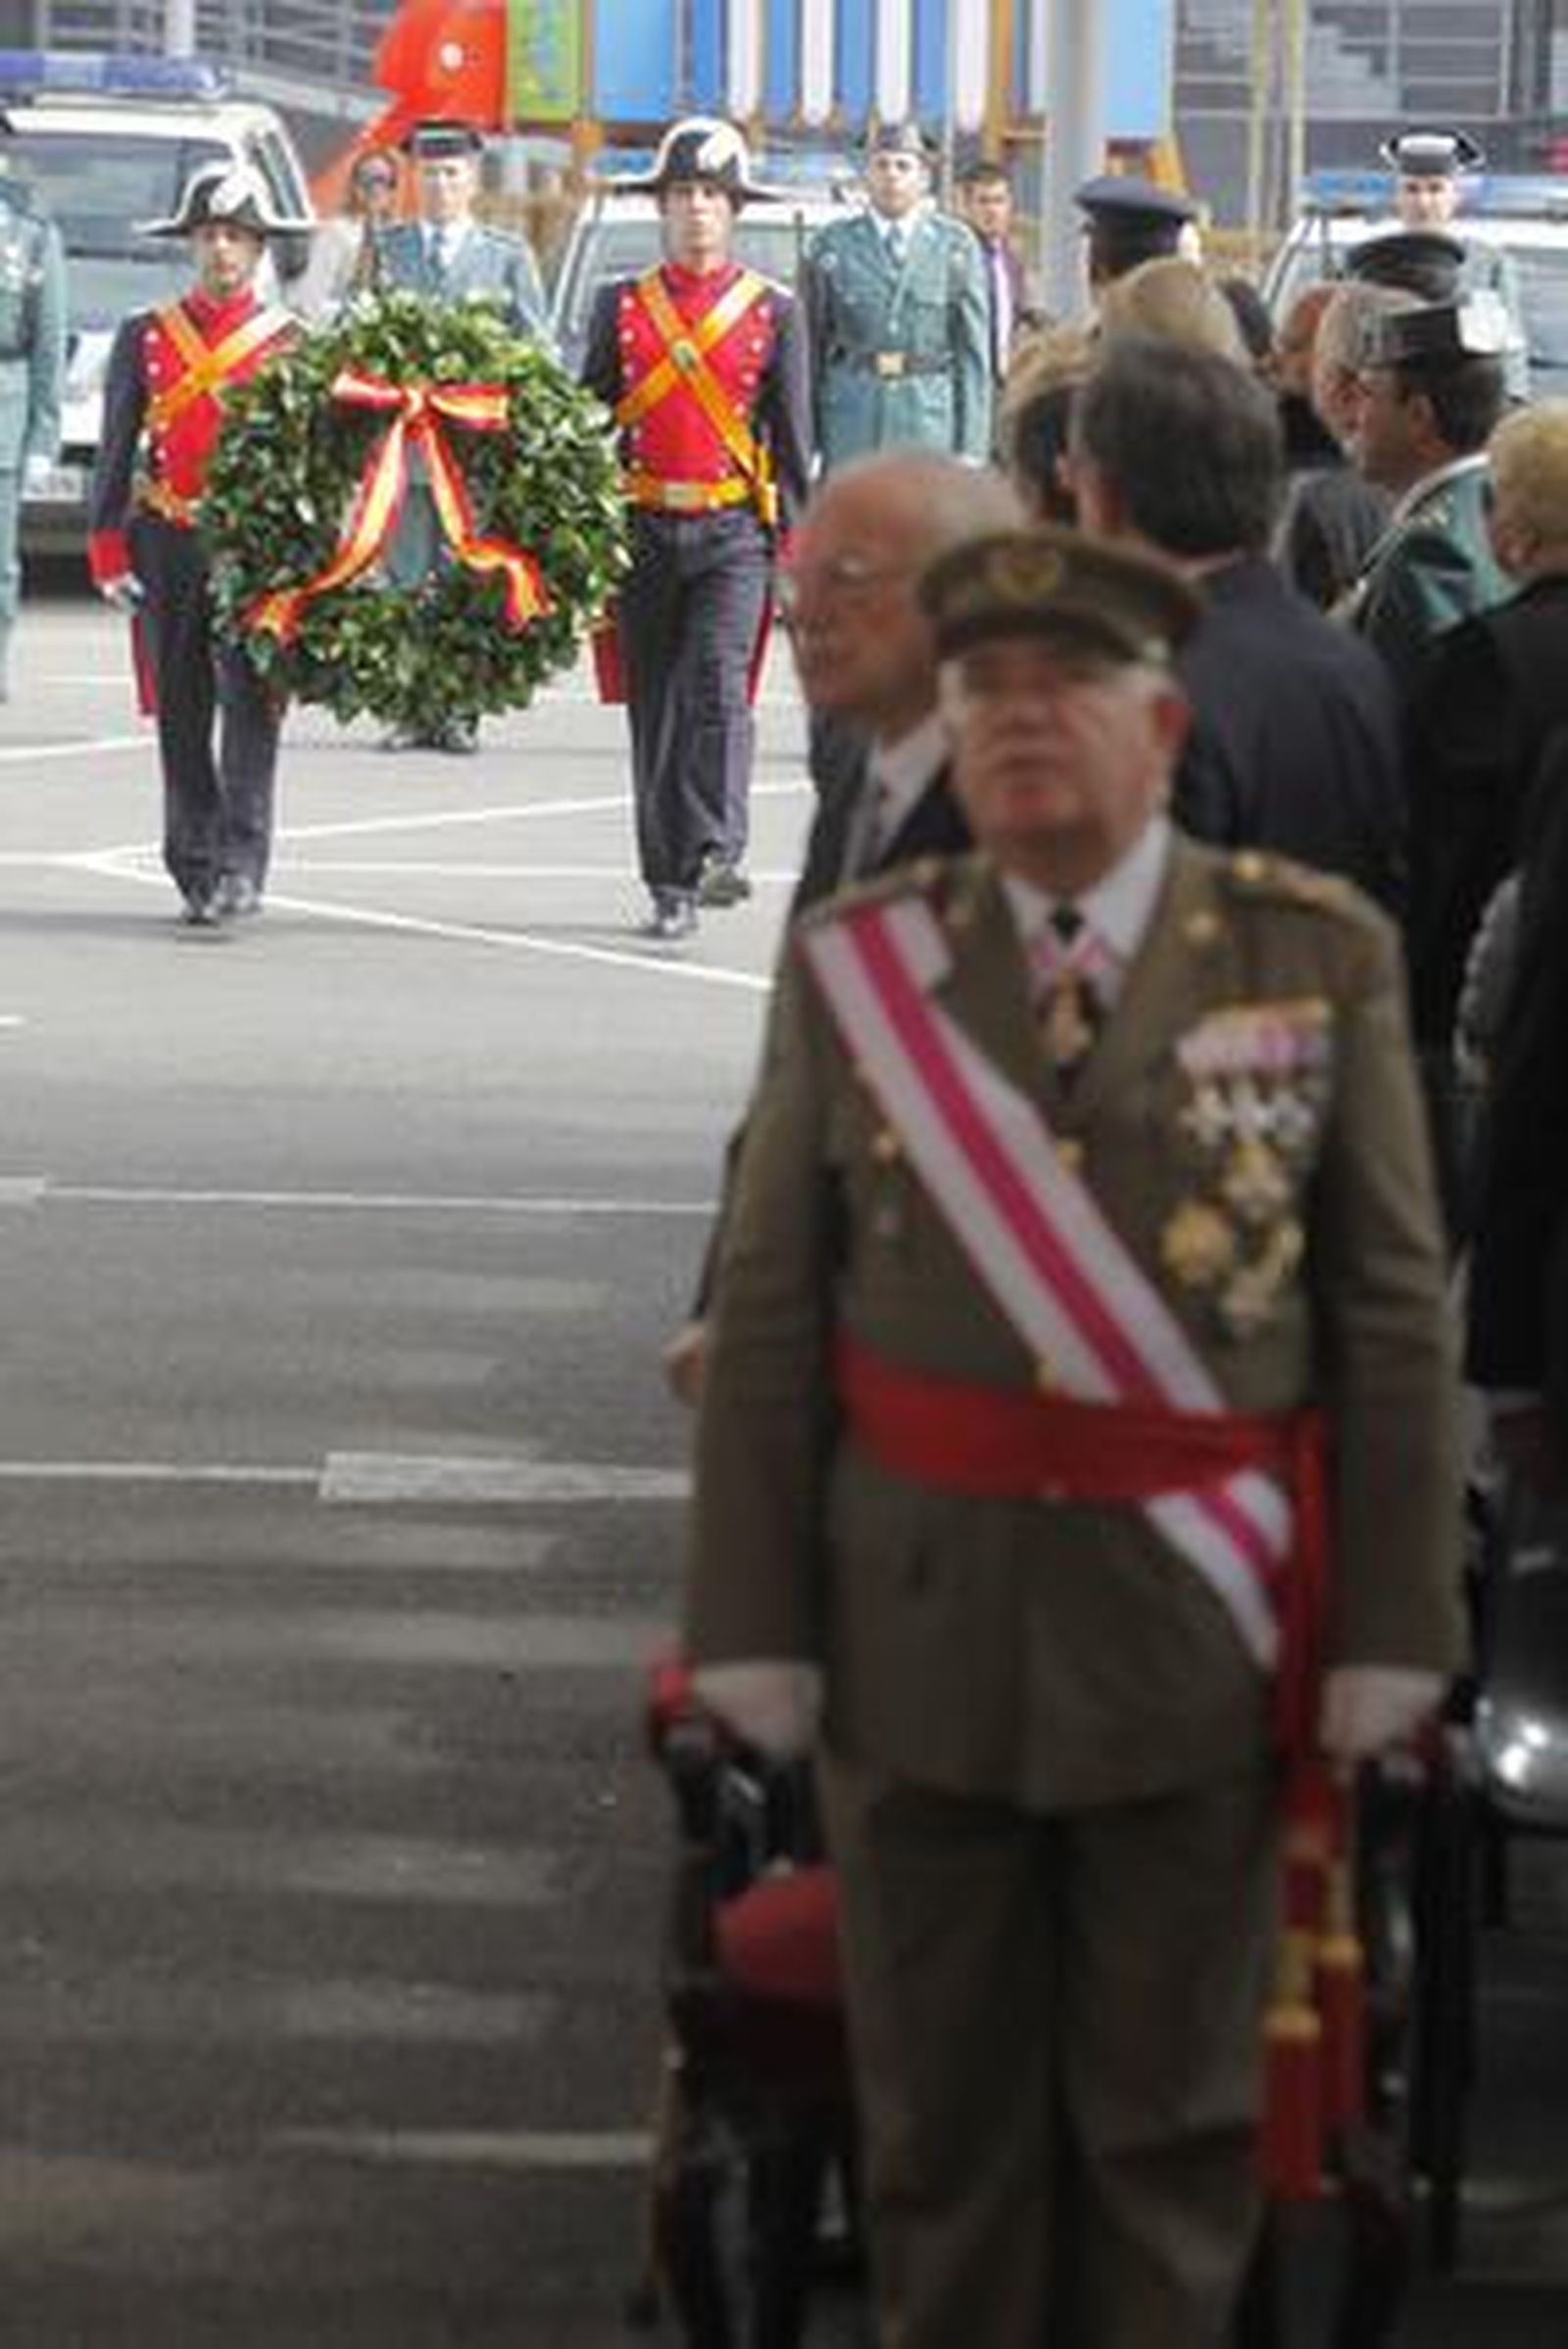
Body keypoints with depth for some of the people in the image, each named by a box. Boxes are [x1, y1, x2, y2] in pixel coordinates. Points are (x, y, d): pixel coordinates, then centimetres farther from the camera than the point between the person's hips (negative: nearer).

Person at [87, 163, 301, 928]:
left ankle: (241, 866, -14)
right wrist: (109, 553, 2)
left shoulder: (291, 341, 7)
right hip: (169, 548, 2)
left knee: (250, 706, -12)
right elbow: (115, 453, 9)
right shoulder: (145, 338, 9)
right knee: (182, 715, 5)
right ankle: (196, 872, 12)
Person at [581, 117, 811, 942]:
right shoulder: (619, 306, 8)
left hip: (734, 531, -2)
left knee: (717, 682, -20)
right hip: (644, 529, 2)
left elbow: (792, 437, 6)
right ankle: (670, 888, 11)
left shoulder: (773, 311, 5)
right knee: (654, 709, 5)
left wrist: (796, 549, 1)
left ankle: (715, 851, -22)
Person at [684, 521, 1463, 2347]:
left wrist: (1391, 1630, -7)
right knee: (940, 2111, 10)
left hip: (1193, 1630, -1)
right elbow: (769, 1316, 0)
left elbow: (1393, 1313, -2)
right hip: (918, 1624, 1)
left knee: (1168, 2112, 8)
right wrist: (751, 1626, -5)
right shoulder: (854, 964, 1)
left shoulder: (1321, 958, -2)